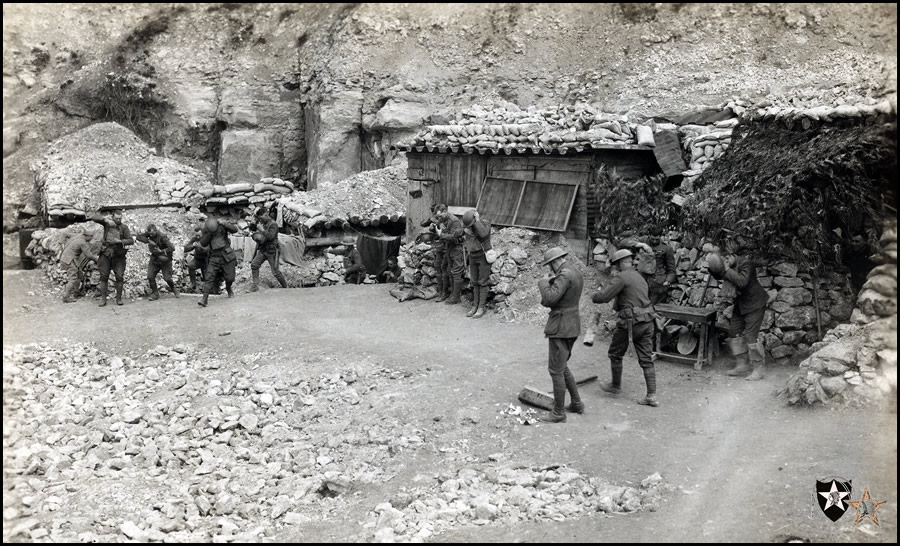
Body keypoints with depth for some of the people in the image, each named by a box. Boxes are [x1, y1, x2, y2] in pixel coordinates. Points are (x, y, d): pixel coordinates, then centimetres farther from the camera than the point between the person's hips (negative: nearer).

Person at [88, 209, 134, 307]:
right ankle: (103, 299, 6)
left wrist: (120, 241, -20)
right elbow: (94, 216, -8)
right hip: (106, 254, 1)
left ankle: (119, 298, 6)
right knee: (104, 277, 1)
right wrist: (106, 219, -22)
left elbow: (131, 240, -5)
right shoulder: (107, 223, 2)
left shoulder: (124, 227, 0)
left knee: (120, 277, -4)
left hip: (118, 255, 0)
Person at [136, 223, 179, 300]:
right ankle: (155, 294, 8)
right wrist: (149, 241, -23)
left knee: (167, 278, -5)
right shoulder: (149, 233, -5)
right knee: (150, 277, -6)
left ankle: (173, 289, 25)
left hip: (165, 260, -5)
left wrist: (161, 251, -29)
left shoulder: (162, 236, -23)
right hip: (154, 259, 5)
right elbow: (139, 236, -14)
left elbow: (172, 248, -29)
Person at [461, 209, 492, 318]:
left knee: (482, 282, -3)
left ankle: (482, 308, 2)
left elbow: (483, 234, -36)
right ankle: (475, 306, 14)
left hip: (484, 257, -6)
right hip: (473, 258, 6)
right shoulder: (467, 228, 3)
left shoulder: (484, 225, -14)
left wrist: (477, 220, -29)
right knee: (475, 282, 8)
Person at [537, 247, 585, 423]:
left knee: (556, 370, -1)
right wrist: (552, 281, 6)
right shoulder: (577, 274, 12)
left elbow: (549, 299, -28)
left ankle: (558, 413, 7)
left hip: (560, 328, -10)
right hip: (572, 324, 10)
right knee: (562, 366, 22)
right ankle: (576, 403, 29)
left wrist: (543, 282, -12)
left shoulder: (565, 275, -19)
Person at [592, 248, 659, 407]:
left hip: (630, 322, -8)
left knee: (615, 354, 13)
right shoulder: (640, 277, 18)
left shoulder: (622, 277, -11)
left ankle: (616, 386, 28)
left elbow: (604, 296, -15)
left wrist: (594, 295, 6)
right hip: (647, 322, 8)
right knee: (646, 359, 7)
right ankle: (651, 396, 4)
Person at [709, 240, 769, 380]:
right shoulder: (730, 264, 0)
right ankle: (743, 364, 18)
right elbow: (719, 276, 11)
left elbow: (742, 282, -35)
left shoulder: (746, 263, -23)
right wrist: (714, 268, -10)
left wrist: (727, 270, -31)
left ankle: (759, 368, 0)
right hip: (740, 303, 9)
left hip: (754, 302, -9)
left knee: (751, 335, -10)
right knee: (735, 331, 9)